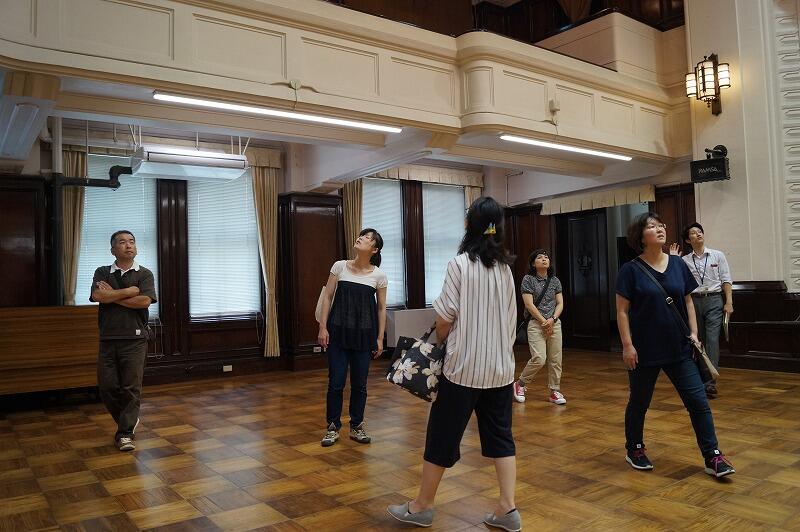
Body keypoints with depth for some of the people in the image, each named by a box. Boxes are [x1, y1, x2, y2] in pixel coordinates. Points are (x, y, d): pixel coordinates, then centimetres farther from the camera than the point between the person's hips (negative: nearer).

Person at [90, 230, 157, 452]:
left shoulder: (144, 274, 4)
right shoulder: (102, 273, 10)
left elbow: (145, 301, -12)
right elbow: (98, 296, -9)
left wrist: (113, 296, -5)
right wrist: (130, 290, -9)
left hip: (134, 339, -2)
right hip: (108, 339, 3)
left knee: (131, 387, -3)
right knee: (107, 386, 4)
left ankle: (125, 433, 6)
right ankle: (129, 420, 27)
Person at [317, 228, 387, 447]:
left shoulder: (379, 275, -1)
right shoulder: (339, 266, -1)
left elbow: (381, 308, 5)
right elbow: (327, 298, 2)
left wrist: (379, 338, 3)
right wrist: (323, 327, -4)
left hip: (364, 333, 0)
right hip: (338, 331, 0)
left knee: (359, 383, 8)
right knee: (336, 381, 2)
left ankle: (356, 426, 24)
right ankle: (333, 427, 18)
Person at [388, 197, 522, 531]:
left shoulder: (460, 264, -11)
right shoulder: (506, 267, 6)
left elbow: (445, 315, -11)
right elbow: (510, 316, 8)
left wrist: (439, 341, 8)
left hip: (465, 363, -5)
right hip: (501, 364, 6)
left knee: (443, 433, 6)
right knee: (500, 434, 13)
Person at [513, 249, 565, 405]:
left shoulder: (555, 281, 10)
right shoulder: (528, 279, -3)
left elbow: (560, 303, 8)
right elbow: (529, 305, -9)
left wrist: (552, 319, -9)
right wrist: (544, 322, -11)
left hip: (554, 323, 5)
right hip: (536, 323, -5)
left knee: (555, 360, 3)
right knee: (539, 359, -15)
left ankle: (555, 392, 16)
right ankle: (520, 384, 7)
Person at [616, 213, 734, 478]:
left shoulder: (678, 264, 4)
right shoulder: (631, 270, -9)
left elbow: (688, 301, 11)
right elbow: (622, 311, -8)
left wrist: (693, 333, 3)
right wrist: (627, 345, -12)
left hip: (678, 348, 4)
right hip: (644, 351, -3)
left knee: (698, 401, 1)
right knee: (639, 402, 12)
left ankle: (713, 457, 12)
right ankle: (634, 450, 31)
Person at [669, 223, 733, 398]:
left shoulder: (718, 255, 5)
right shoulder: (685, 260, 7)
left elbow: (726, 280, 3)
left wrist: (729, 302, -5)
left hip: (714, 300, -2)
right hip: (694, 301, 2)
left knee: (712, 339, -11)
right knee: (698, 341, 8)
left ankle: (710, 382, -12)